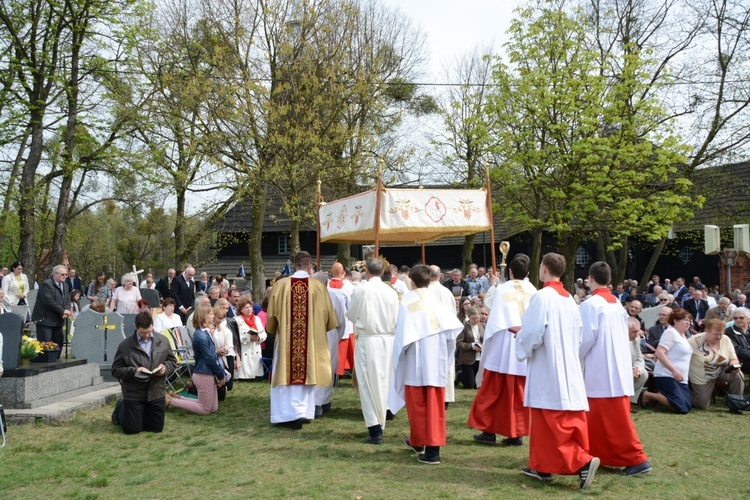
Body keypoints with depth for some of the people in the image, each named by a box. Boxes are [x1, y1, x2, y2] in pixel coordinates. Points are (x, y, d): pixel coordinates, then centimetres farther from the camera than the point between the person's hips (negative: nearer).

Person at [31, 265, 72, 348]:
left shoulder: (65, 286, 16)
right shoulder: (46, 284, -11)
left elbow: (66, 302, 16)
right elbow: (48, 302, -20)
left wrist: (66, 312, -5)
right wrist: (62, 311, -17)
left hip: (58, 321, 8)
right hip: (45, 320, -8)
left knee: (59, 344, 7)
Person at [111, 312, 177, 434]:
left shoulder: (163, 340, 1)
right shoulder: (125, 346, -9)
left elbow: (172, 361, 11)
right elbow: (116, 370, -5)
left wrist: (165, 368, -11)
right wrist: (133, 371, -21)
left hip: (156, 392, 3)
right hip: (134, 394, -3)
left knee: (157, 428, 9)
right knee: (132, 429, 2)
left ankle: (142, 415, 41)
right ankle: (120, 410, 33)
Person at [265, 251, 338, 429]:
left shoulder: (281, 285, -6)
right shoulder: (318, 286, -6)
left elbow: (272, 314, 3)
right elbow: (328, 316, 0)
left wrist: (274, 329, 23)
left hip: (287, 339, -1)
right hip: (312, 340, 1)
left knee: (288, 374, 6)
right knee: (307, 373, 12)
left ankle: (290, 414, -1)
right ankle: (305, 412, 19)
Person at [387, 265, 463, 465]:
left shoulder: (407, 301, -5)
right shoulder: (435, 300, 2)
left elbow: (403, 331, -10)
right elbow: (452, 328, -4)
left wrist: (400, 353, 3)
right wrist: (446, 349, 10)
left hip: (415, 358, -2)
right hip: (436, 358, 2)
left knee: (417, 403, 12)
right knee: (435, 405, 5)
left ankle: (417, 441, 26)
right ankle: (433, 449, 3)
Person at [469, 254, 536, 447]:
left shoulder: (502, 290, -6)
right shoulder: (533, 292, 1)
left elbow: (495, 322, -8)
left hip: (503, 347, -3)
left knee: (493, 391, 7)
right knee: (519, 393, 9)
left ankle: (489, 431, 11)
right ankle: (517, 433, 11)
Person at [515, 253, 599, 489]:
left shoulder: (542, 296, -14)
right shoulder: (569, 299, 10)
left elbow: (533, 333, -17)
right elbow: (576, 335, 14)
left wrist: (521, 347, 1)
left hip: (548, 369, -8)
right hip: (567, 367, 8)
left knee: (556, 425, -3)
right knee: (555, 421, 14)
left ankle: (583, 462, -12)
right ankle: (542, 467, 21)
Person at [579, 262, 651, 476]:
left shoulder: (591, 304, -14)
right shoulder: (618, 304, 9)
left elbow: (586, 338, -17)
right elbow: (624, 336, 13)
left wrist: (575, 358, -2)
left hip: (601, 371, -8)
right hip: (619, 368, 8)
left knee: (616, 419, -2)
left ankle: (637, 459, -2)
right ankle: (593, 453, 25)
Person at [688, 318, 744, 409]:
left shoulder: (726, 340, -8)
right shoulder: (696, 340, -23)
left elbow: (733, 359, 0)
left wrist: (734, 366, -23)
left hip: (722, 371, 4)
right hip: (702, 378, -4)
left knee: (738, 375, -27)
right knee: (702, 405, -4)